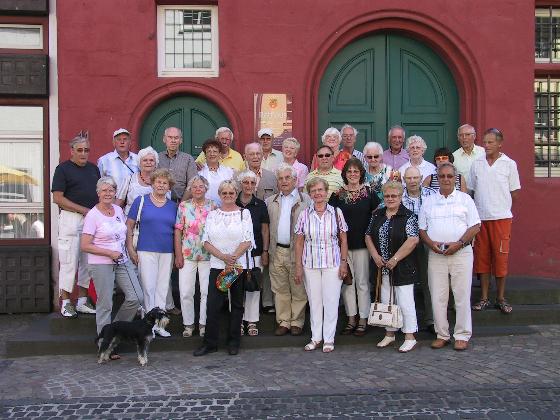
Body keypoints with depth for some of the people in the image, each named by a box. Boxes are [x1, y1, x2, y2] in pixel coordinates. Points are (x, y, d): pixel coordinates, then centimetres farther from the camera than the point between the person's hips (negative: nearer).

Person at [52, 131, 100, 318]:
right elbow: (58, 198, -10)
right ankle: (65, 303, 5)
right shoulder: (63, 169, -3)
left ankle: (82, 301, 17)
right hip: (71, 219, -6)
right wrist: (83, 210, -14)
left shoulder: (93, 168, 16)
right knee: (69, 261, -4)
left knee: (87, 261, 9)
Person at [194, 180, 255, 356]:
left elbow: (247, 241, -6)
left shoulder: (244, 213, 3)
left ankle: (234, 342, 17)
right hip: (217, 265, 2)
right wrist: (223, 257, -11)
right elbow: (206, 241, 3)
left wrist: (232, 259, -15)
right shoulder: (212, 215, 10)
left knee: (237, 304, 6)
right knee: (213, 304, -2)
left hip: (239, 265, -1)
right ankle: (210, 343, 6)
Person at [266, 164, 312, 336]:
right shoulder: (270, 202, 12)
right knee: (280, 290, 9)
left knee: (298, 290, 4)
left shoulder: (306, 200, -1)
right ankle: (283, 322, 18)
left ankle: (297, 322, 15)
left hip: (297, 251, -3)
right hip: (277, 252, 3)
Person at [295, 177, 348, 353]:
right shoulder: (304, 214, 1)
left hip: (332, 264, -1)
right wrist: (298, 266, 1)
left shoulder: (336, 213, -1)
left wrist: (344, 262, -2)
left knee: (331, 301, 2)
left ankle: (329, 339, 15)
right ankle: (316, 338, 22)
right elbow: (299, 242, 4)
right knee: (314, 301, 10)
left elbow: (343, 240, 3)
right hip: (310, 264, 1)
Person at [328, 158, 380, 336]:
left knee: (362, 282, 3)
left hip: (362, 243, -2)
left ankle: (363, 320, 14)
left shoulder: (369, 192, 0)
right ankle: (351, 318, 19)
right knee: (347, 282, 8)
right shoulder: (337, 194, 4)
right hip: (343, 244, 2)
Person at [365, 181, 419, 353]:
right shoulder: (377, 215, 10)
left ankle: (410, 338, 8)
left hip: (402, 268, -6)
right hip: (382, 268, 6)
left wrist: (395, 259, -18)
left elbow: (413, 240, -17)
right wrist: (375, 256, -2)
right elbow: (368, 236, 12)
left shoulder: (408, 216, -8)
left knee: (405, 302, -3)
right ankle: (389, 334, 26)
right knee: (386, 302, 13)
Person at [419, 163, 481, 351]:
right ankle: (442, 335, 15)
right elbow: (421, 228, 11)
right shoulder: (429, 201, 12)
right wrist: (431, 243, -7)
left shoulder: (465, 199, 5)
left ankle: (462, 336, 10)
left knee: (462, 296, 0)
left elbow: (475, 226, 0)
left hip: (461, 253, -2)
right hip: (436, 255, 2)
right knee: (438, 297, 4)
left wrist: (459, 244, -13)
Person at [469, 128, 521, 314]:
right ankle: (484, 298, 15)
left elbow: (515, 191, 6)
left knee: (500, 257, 1)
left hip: (501, 217, -2)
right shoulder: (476, 164, 7)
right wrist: (477, 207, 4)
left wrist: (502, 206, 2)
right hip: (480, 217, 2)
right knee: (482, 257, 6)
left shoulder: (509, 164, 1)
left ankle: (501, 298, 13)